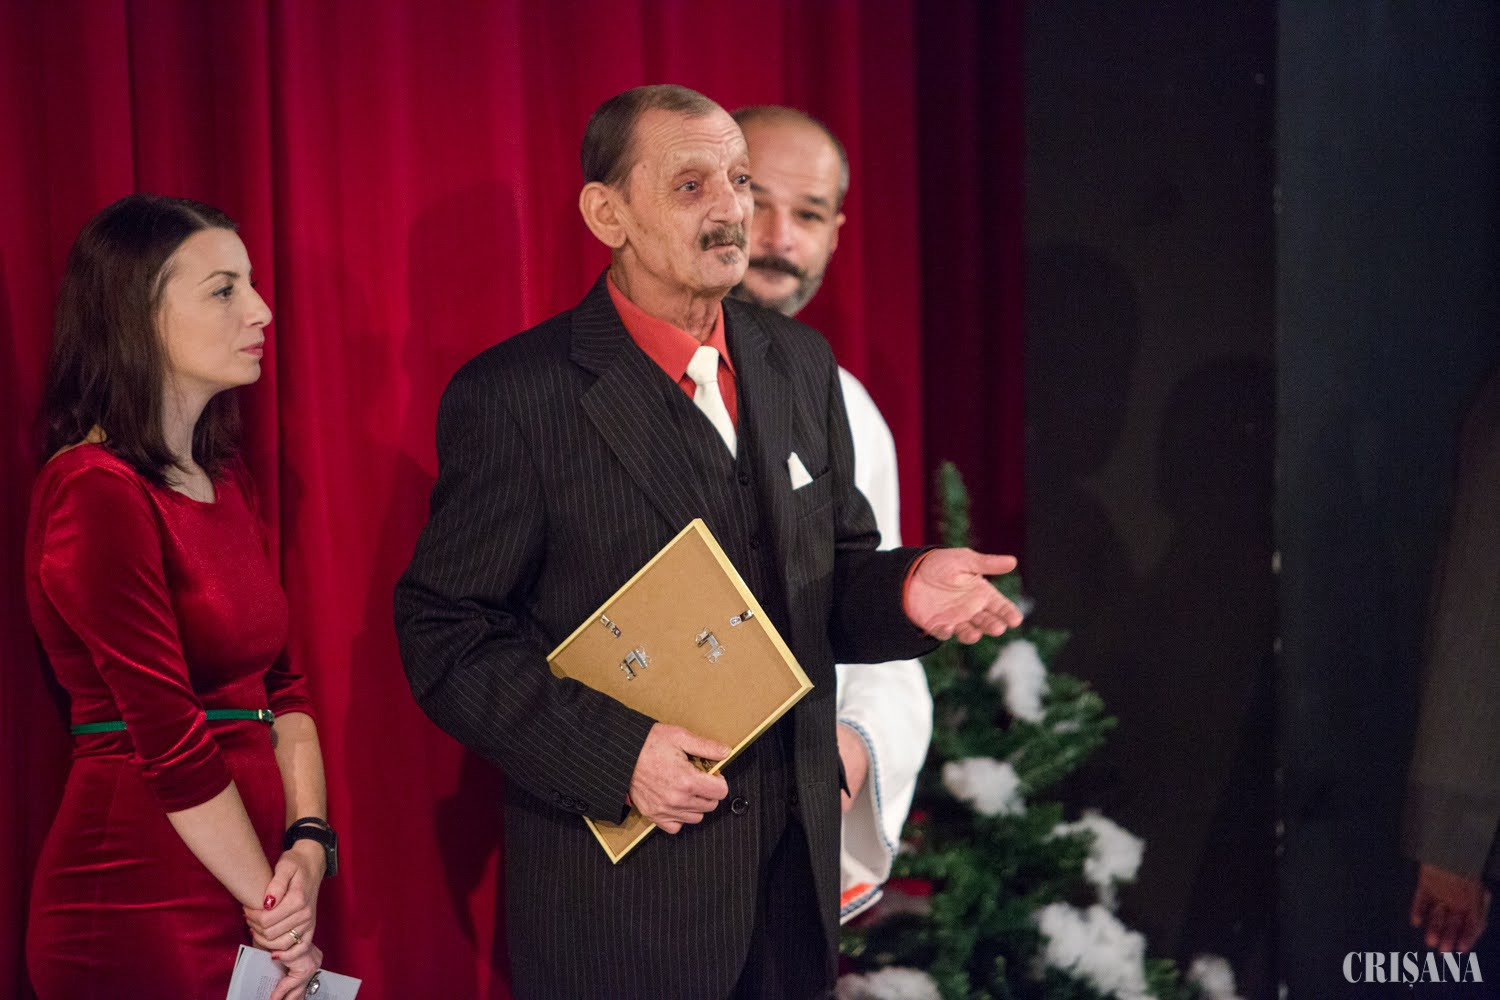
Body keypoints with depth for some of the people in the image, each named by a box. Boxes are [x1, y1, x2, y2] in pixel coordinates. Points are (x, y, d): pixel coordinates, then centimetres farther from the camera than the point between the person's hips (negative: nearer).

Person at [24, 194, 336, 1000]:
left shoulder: (223, 480, 13)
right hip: (145, 907, -8)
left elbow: (281, 683, 10)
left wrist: (309, 842, -6)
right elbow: (169, 738, -17)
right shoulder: (94, 493, -14)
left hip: (238, 894, 8)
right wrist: (273, 905, -11)